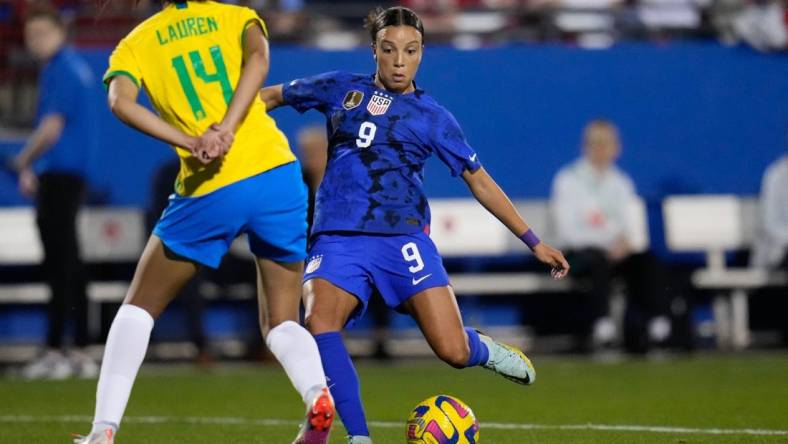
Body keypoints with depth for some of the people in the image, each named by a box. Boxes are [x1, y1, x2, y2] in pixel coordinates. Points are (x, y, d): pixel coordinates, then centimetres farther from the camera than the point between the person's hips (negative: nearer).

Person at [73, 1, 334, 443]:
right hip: (276, 173, 1)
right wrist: (227, 130, -16)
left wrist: (190, 142, -14)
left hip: (209, 191, -1)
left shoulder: (137, 43, 13)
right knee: (282, 321, 13)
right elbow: (257, 58, -9)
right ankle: (317, 394, -17)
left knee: (139, 307, 17)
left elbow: (121, 101, -8)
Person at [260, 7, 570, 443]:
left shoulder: (432, 117, 9)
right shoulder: (342, 89, 12)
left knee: (453, 351, -13)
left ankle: (483, 350, 27)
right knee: (318, 325, -29)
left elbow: (480, 182, 13)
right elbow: (272, 96, 24)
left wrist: (535, 243, 12)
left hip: (404, 237, -1)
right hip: (339, 238, 1)